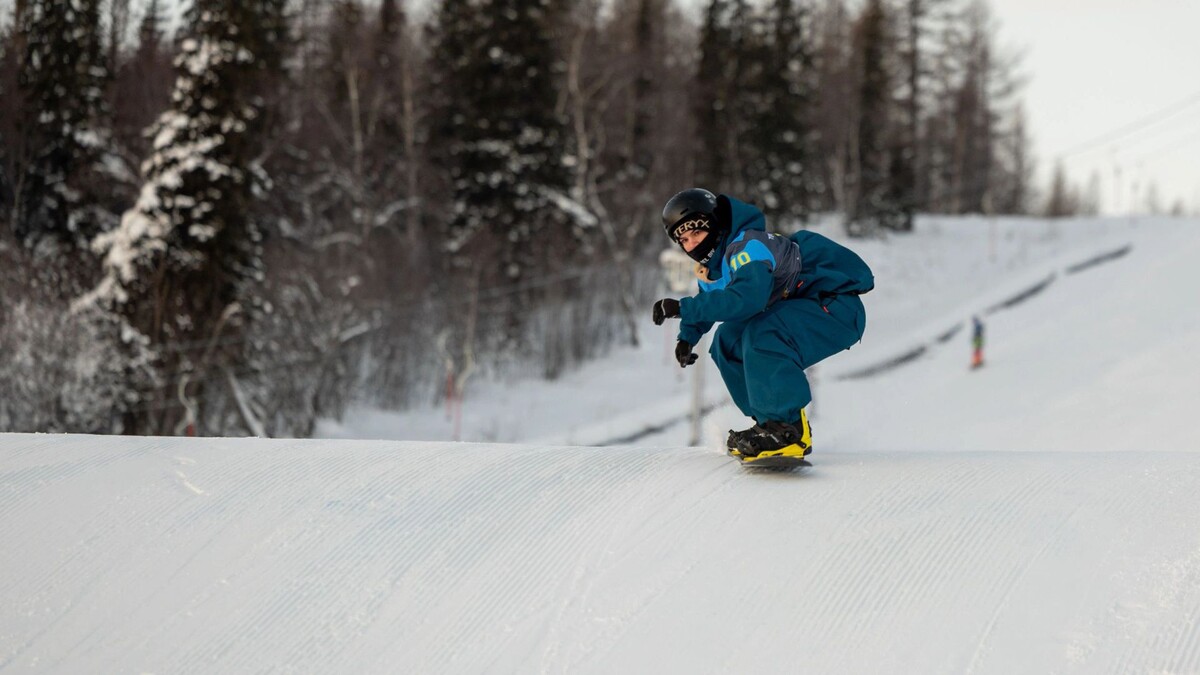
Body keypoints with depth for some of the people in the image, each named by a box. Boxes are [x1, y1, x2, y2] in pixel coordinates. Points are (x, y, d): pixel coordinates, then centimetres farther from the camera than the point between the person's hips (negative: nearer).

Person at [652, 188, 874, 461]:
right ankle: (771, 423, 11)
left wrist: (683, 308, -38)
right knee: (728, 342, 9)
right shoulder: (711, 267, 7)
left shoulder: (748, 246, -24)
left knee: (762, 335, -32)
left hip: (837, 305, -11)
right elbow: (707, 302, 28)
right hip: (798, 307, 11)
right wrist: (687, 336, 12)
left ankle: (790, 430, -31)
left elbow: (746, 298, -40)